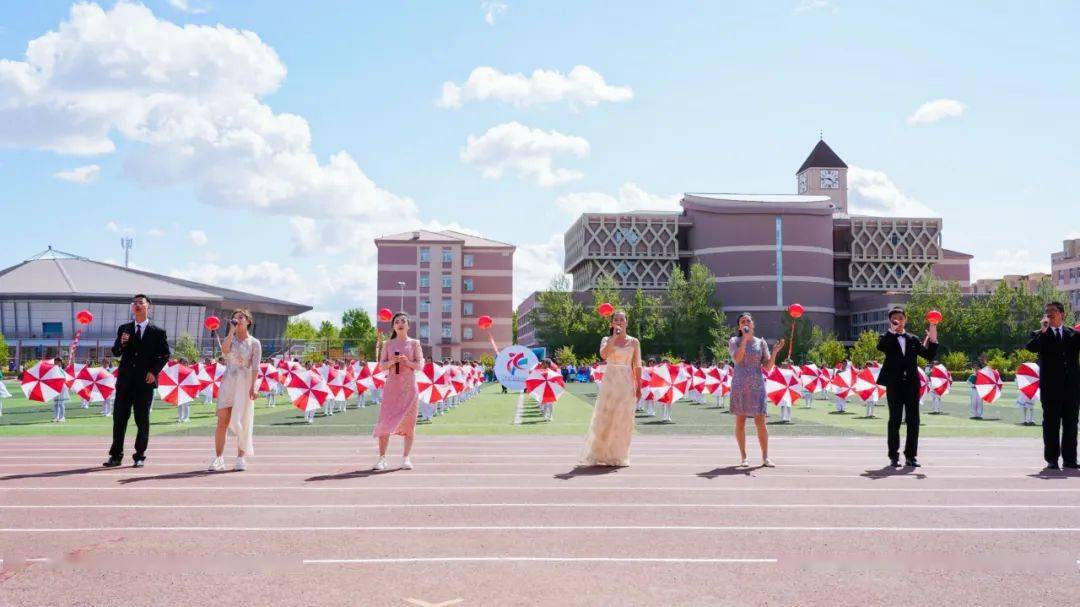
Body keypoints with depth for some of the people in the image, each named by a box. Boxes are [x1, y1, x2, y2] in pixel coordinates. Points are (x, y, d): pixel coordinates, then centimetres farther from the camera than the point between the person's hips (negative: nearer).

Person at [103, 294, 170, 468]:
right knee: (119, 418, 3)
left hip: (145, 382, -3)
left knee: (142, 420, 2)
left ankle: (140, 456, 10)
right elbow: (115, 352, 9)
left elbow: (165, 355, 3)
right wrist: (121, 343, -12)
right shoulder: (124, 329, 12)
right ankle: (115, 456, 9)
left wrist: (154, 372, -9)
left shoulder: (157, 332, 3)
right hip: (125, 380, 3)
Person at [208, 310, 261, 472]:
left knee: (242, 422, 0)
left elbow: (255, 367, -5)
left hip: (244, 384, -3)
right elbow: (224, 350, -12)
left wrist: (253, 386, -15)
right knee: (222, 421, -3)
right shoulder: (230, 339, 12)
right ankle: (218, 459, 1)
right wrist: (232, 330, -10)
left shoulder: (254, 343, 3)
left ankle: (240, 458, 8)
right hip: (228, 383, 3)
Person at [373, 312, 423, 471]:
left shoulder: (414, 343, 6)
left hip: (409, 387, -1)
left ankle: (406, 458, 7)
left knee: (408, 422, 0)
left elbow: (420, 365, 0)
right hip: (391, 386, 1)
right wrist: (391, 362, -14)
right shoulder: (388, 344, 9)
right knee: (385, 421, -5)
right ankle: (382, 458, 0)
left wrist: (407, 362, -18)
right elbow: (381, 366, 6)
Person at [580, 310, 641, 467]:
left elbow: (637, 366, 7)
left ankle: (619, 455, 11)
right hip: (610, 381, -1)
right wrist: (614, 335, -16)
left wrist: (639, 387, 3)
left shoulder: (634, 342, 8)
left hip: (626, 383, 1)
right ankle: (600, 455, 5)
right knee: (605, 418, -3)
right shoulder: (607, 340, 4)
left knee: (623, 420, 2)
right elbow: (603, 355, -17)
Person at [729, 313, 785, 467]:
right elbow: (737, 359, -16)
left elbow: (768, 367, 3)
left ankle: (765, 457, 3)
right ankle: (743, 456, 11)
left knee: (760, 422, -4)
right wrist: (745, 338, -17)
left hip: (757, 386, 1)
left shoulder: (761, 342, 8)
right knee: (740, 421, 2)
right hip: (739, 385, -1)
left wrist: (775, 351, -11)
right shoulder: (734, 341, 4)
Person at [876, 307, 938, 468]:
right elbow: (880, 346, -21)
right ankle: (894, 456, 7)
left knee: (913, 421, 4)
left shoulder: (913, 340, 14)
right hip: (894, 385, -3)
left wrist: (933, 340, -7)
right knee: (895, 421, 0)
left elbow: (929, 355, 6)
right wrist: (892, 331, -24)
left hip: (912, 385, 3)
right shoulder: (887, 338, 3)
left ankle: (910, 456, 12)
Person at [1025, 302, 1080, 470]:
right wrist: (1043, 330, -16)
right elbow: (1031, 347, -14)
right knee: (1051, 424, 0)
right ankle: (1052, 459, 3)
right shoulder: (1040, 335, 6)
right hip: (1051, 386, -2)